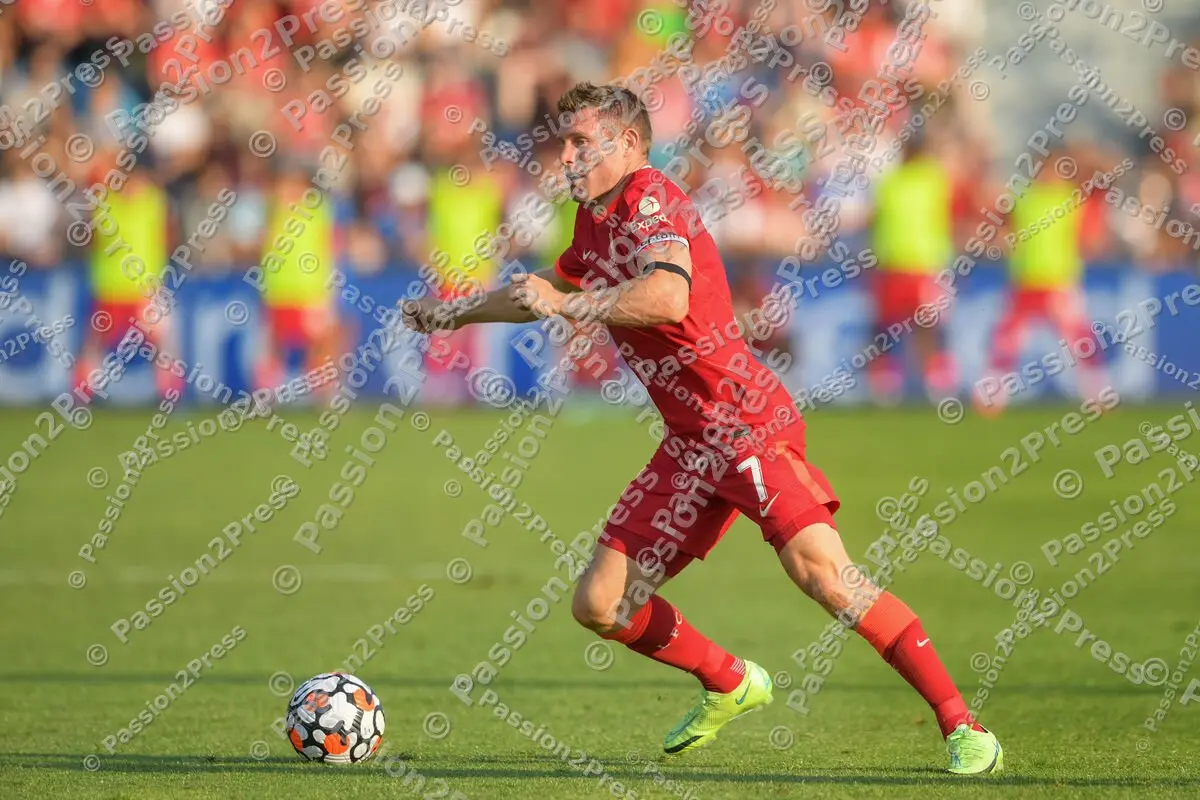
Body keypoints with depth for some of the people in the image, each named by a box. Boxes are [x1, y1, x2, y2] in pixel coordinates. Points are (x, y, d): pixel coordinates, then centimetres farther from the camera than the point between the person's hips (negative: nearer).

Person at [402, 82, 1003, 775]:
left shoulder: (650, 199, -11)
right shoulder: (595, 220, 17)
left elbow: (668, 296, -32)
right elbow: (551, 287, 41)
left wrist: (565, 304, -27)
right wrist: (456, 315, 43)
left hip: (747, 423, -9)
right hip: (691, 444, 9)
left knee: (819, 567, -26)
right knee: (601, 603, 5)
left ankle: (963, 727, -22)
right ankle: (731, 686, 28)